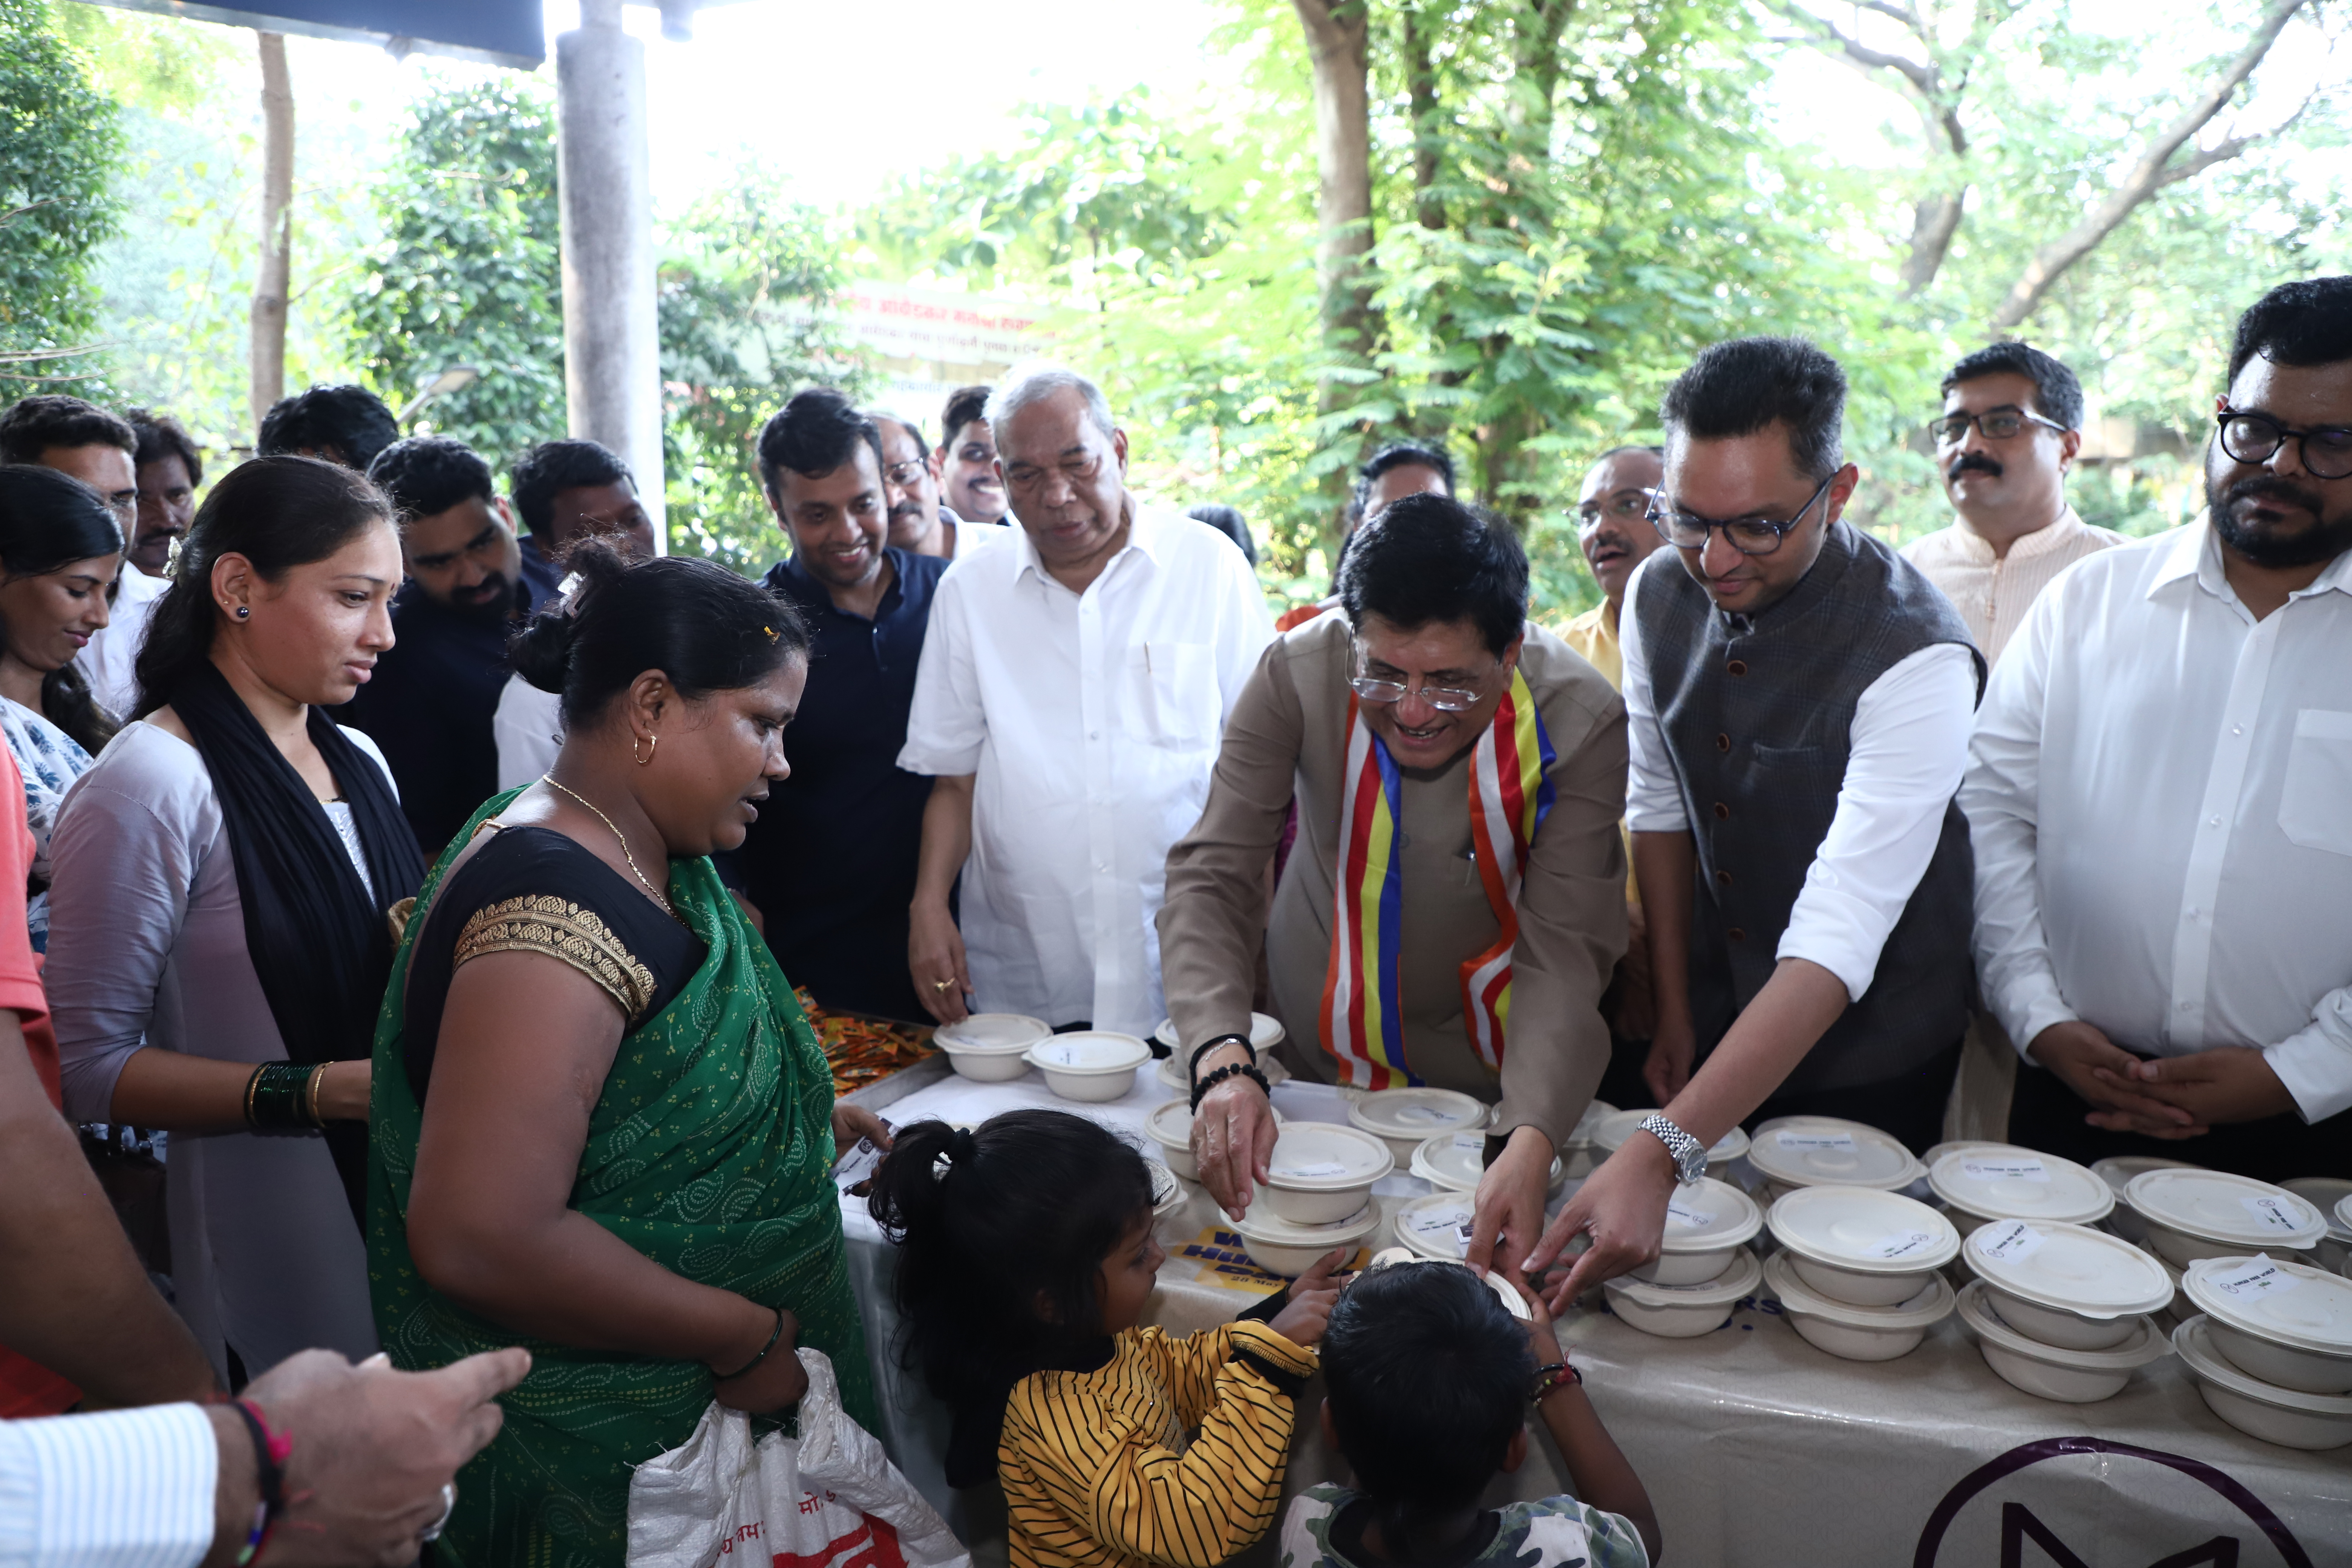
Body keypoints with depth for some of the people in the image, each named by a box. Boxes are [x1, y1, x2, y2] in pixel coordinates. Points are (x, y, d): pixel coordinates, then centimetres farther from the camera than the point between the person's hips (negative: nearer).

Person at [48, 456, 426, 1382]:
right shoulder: (152, 785, -14)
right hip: (271, 1248, -7)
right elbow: (87, 1066, -14)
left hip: (409, 1201, 7)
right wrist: (315, 1092, -22)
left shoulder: (360, 762, 8)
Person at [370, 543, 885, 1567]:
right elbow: (478, 1240, -32)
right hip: (601, 1443, -9)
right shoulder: (557, 907, -27)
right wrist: (743, 1337, -23)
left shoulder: (649, 863, 2)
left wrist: (801, 1123, 7)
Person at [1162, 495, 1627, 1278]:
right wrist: (1222, 1059, -38)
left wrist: (1530, 1142, -40)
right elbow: (1211, 876, -22)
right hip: (1314, 1061, 1)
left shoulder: (1580, 721, -23)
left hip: (1488, 1079, 0)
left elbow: (1564, 952, -25)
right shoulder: (1298, 675, -22)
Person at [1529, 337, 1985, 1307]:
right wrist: (1673, 1013, 4)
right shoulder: (1659, 593, -8)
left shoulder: (1915, 659, -29)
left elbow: (1837, 942, -35)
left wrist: (1661, 1154, -42)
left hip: (1863, 1066, -5)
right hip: (1710, 1039, 5)